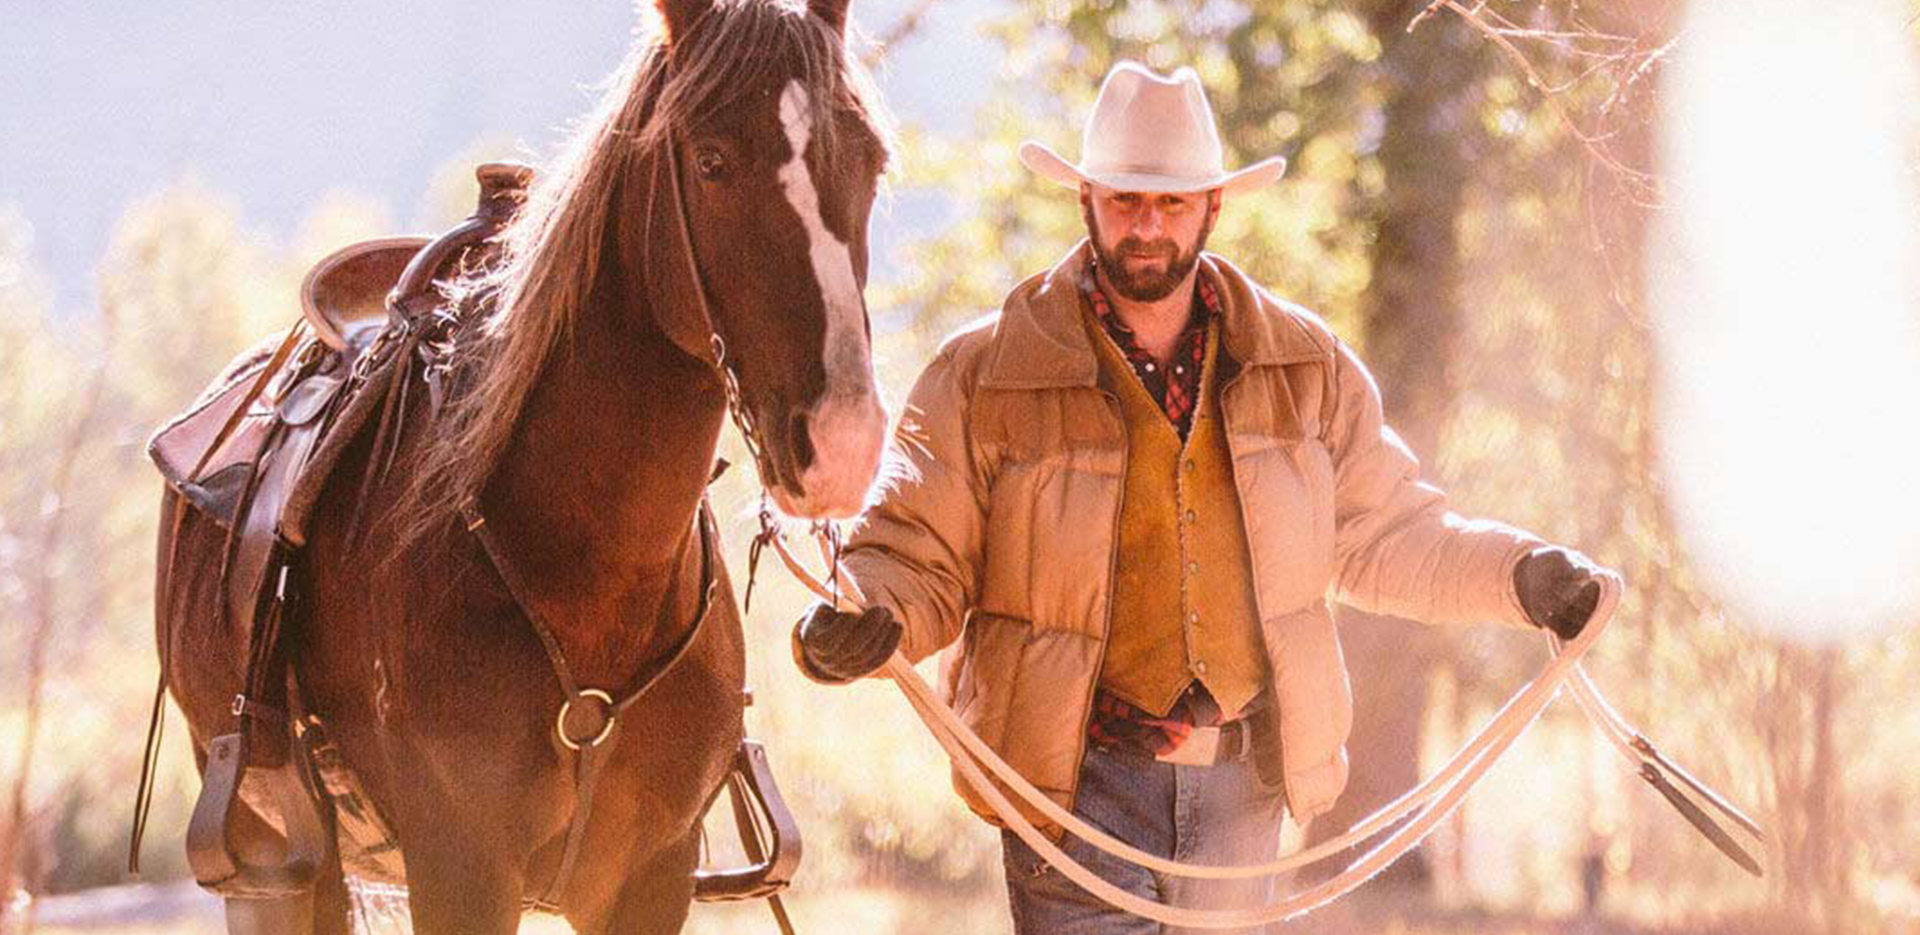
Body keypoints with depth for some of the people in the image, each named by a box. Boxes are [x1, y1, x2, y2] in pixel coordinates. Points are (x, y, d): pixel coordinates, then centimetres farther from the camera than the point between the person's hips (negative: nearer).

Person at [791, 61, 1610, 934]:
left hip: (1243, 786, 4)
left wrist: (1516, 575, 1)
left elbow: (1380, 536, 15)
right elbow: (920, 558, -2)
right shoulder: (986, 375, -3)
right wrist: (863, 617, -24)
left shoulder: (1305, 365, 7)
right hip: (1077, 784, -3)